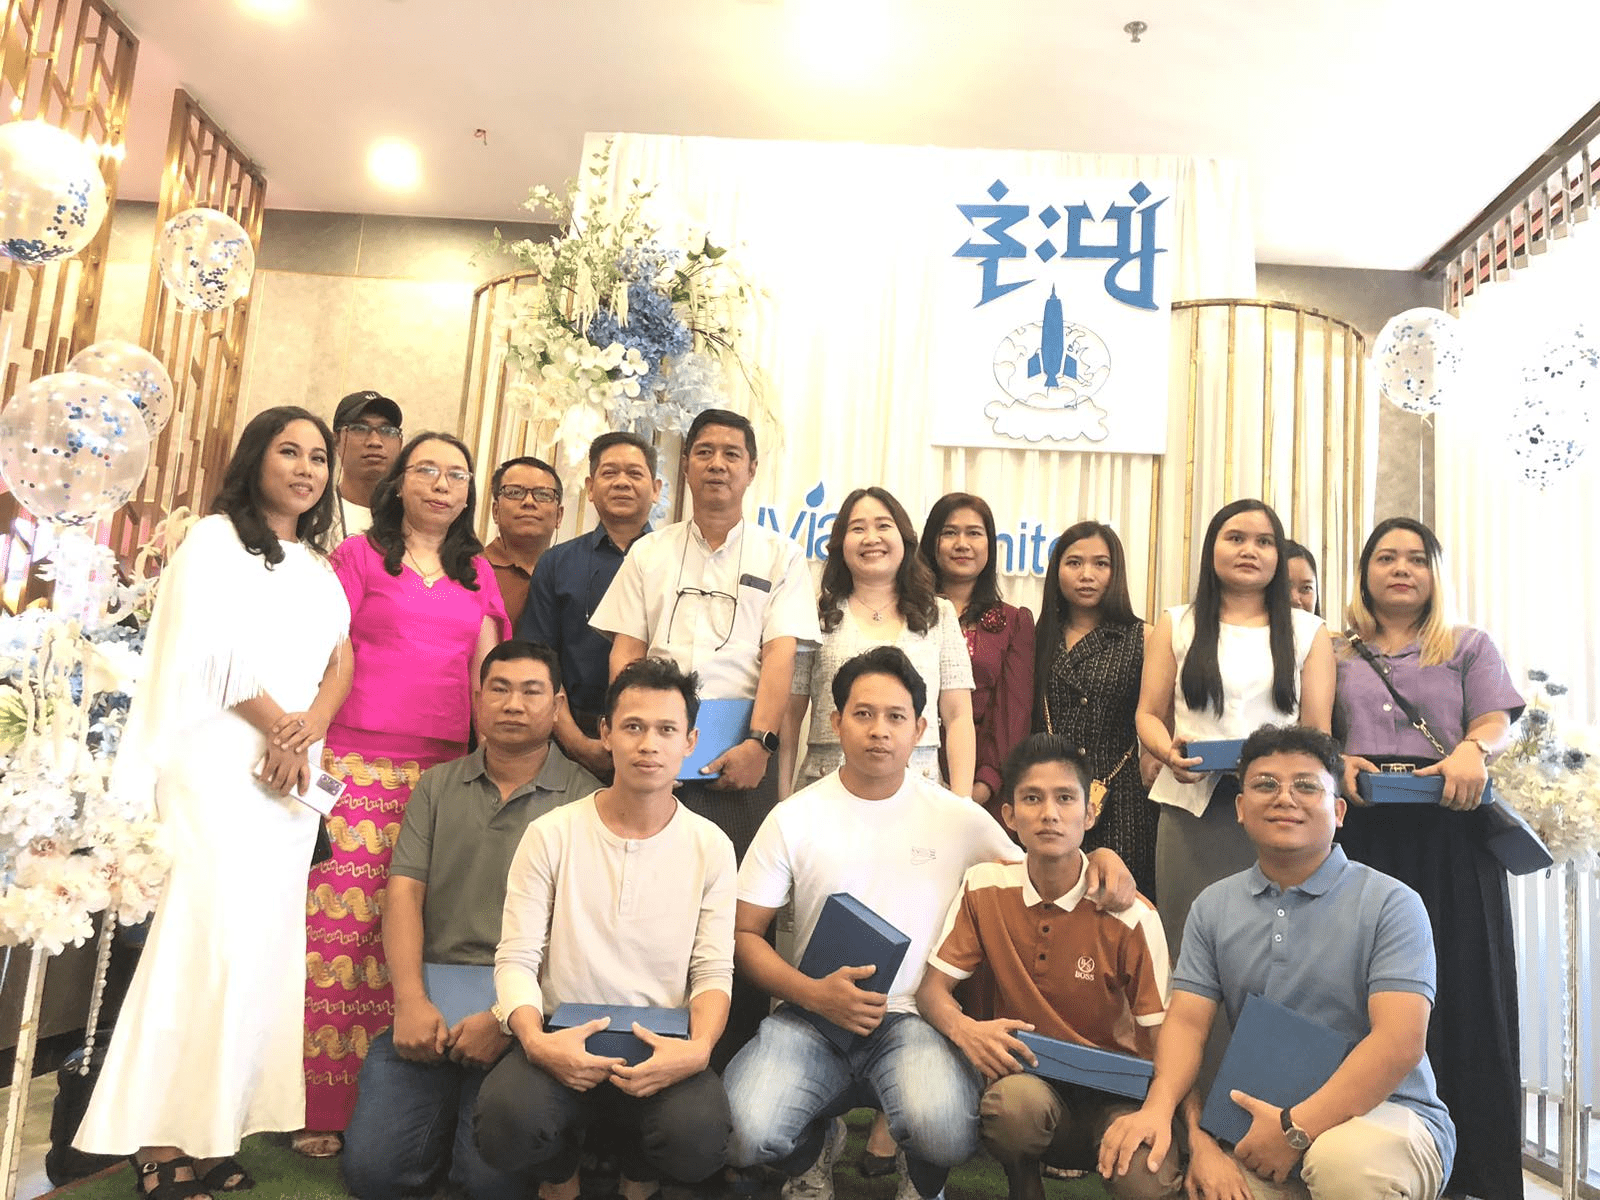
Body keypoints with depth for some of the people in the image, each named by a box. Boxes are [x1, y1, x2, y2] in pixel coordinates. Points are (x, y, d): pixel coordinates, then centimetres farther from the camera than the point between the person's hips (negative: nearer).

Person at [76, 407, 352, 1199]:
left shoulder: (319, 565, 20)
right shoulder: (215, 539, 2)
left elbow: (341, 659, 10)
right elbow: (211, 646, -10)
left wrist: (308, 730, -8)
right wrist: (275, 728, -9)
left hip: (296, 770, 6)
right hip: (219, 761, -6)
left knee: (263, 943, 3)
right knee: (209, 937, -11)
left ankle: (210, 1131, 10)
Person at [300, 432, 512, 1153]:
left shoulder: (475, 571, 19)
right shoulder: (361, 553, 9)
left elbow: (486, 669, 16)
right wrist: (311, 740, -6)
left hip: (444, 767, 3)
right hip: (359, 761, -3)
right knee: (341, 919, -7)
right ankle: (323, 1106, 2)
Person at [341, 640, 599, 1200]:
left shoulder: (584, 798, -2)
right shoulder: (437, 787, 13)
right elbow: (404, 891, 5)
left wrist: (508, 1019, -16)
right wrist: (410, 1001, -10)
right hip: (433, 992, 4)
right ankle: (448, 1115, 21)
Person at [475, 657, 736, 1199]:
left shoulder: (711, 847, 2)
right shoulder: (551, 834, 0)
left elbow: (714, 971, 1)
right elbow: (516, 959, -1)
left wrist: (699, 1048, -20)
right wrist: (535, 1039, -21)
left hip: (662, 1049, 0)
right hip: (562, 1042, 0)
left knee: (699, 1136, -31)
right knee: (506, 1118, -32)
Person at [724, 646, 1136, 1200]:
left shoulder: (958, 817, 5)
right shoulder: (793, 818, 3)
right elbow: (743, 932, 5)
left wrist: (1097, 857, -5)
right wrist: (813, 993, -12)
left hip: (913, 1016, 0)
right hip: (812, 1016, 1)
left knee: (944, 1131, -32)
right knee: (743, 1131, -27)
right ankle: (815, 1151, 14)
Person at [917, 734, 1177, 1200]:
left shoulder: (1131, 917, -12)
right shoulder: (984, 887, -6)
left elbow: (1163, 1045, -9)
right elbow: (932, 988, -2)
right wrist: (963, 1029, -24)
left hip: (1111, 1088, 0)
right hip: (1023, 1071, 1)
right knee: (1017, 1102, -34)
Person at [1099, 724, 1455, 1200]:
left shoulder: (1391, 903, -5)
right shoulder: (1212, 907, 8)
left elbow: (1399, 1044, -15)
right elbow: (1186, 1021, 1)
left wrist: (1296, 1129, -23)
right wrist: (1158, 1108, -20)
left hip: (1383, 1112, -3)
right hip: (1262, 1124, 3)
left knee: (1342, 1157, -37)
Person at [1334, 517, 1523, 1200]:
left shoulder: (1469, 646, 17)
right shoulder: (1336, 656, 19)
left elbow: (1496, 721, 4)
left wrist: (1472, 750, -18)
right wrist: (1334, 762, -10)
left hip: (1450, 829, 0)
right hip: (1361, 832, 1)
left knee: (1460, 982, -4)